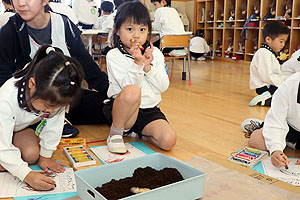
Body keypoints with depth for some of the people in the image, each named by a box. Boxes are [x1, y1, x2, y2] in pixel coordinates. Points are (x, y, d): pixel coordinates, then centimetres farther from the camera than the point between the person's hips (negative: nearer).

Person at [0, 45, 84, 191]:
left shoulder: (53, 95, -32)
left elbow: (53, 127, -16)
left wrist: (45, 156, -9)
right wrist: (27, 175, -48)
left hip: (21, 126, 4)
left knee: (32, 155, -17)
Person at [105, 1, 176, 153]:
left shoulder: (155, 53, 7)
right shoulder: (114, 56, -5)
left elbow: (164, 86, -1)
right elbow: (128, 86, -16)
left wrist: (148, 66, -14)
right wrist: (138, 63, -27)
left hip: (150, 110, 4)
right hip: (122, 110, -4)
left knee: (168, 141, -20)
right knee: (132, 91, -38)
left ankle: (137, 131, 10)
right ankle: (115, 133, -13)